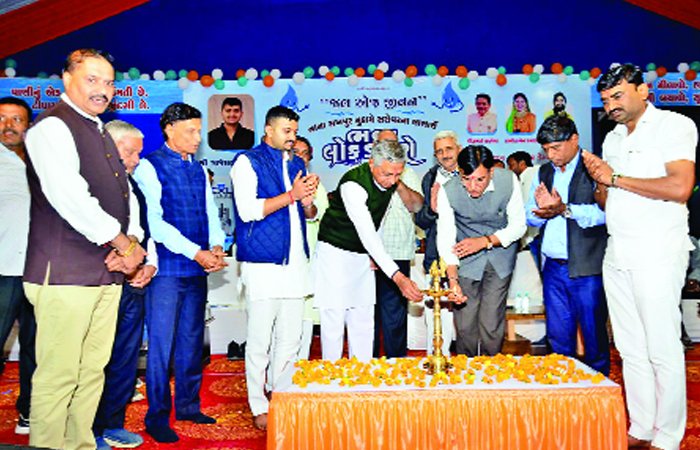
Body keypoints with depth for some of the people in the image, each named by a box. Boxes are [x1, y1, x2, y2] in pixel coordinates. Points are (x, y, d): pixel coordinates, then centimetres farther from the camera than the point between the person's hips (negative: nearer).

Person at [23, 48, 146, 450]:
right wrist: (121, 242, -11)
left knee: (94, 371, 12)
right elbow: (69, 198, -17)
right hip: (66, 272, -8)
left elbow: (126, 194, 18)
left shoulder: (102, 134, 21)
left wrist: (133, 242, 0)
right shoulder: (52, 127, -5)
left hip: (109, 270, 8)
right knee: (59, 375, -2)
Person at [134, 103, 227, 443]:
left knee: (192, 341, 13)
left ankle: (188, 406, 26)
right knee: (161, 344, 0)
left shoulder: (198, 170, 15)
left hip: (198, 268, 6)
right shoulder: (150, 166, -5)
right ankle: (157, 417, 13)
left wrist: (217, 246, -5)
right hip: (166, 268, -6)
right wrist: (196, 252, -18)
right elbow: (154, 221, -14)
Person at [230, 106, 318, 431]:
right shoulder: (248, 161, -2)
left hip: (296, 262, 6)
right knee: (260, 341, 0)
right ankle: (259, 407, 13)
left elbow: (310, 214, 22)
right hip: (263, 264, -6)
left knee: (290, 339, 12)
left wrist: (308, 202, -1)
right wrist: (291, 195, -12)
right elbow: (248, 210, -14)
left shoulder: (296, 164, 18)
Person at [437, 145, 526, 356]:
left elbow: (518, 226, -8)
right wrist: (452, 280, -29)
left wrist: (485, 241, -22)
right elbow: (445, 239, -19)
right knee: (465, 324, 2)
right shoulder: (448, 191, -20)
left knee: (492, 324, -1)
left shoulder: (509, 181, -17)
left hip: (500, 257, 0)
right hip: (466, 260, 0)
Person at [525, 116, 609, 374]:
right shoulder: (544, 173, 15)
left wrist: (564, 209, -23)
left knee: (593, 336, 6)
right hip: (552, 268, 6)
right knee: (558, 337, 13)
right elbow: (529, 216, 11)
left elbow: (604, 212, -19)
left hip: (586, 268, -5)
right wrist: (542, 210, -10)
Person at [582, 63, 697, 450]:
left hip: (657, 255, -7)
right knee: (631, 349, 10)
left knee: (663, 351, -1)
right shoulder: (613, 138, 18)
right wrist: (598, 179, -2)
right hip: (617, 256, 7)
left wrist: (616, 178, -11)